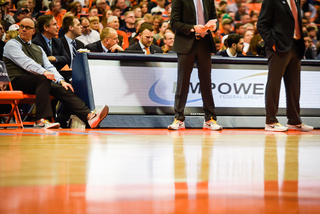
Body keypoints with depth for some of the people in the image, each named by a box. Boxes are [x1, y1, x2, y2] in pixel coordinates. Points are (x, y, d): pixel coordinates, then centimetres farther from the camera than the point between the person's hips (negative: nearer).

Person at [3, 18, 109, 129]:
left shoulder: (38, 49, 27)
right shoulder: (12, 44, 5)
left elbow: (49, 67, 17)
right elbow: (25, 62, -13)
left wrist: (61, 81, -3)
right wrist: (44, 72, -27)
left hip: (38, 82, 6)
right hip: (18, 81, -6)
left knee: (62, 89, -18)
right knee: (43, 79, -35)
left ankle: (89, 116, -33)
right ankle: (40, 120, -44)